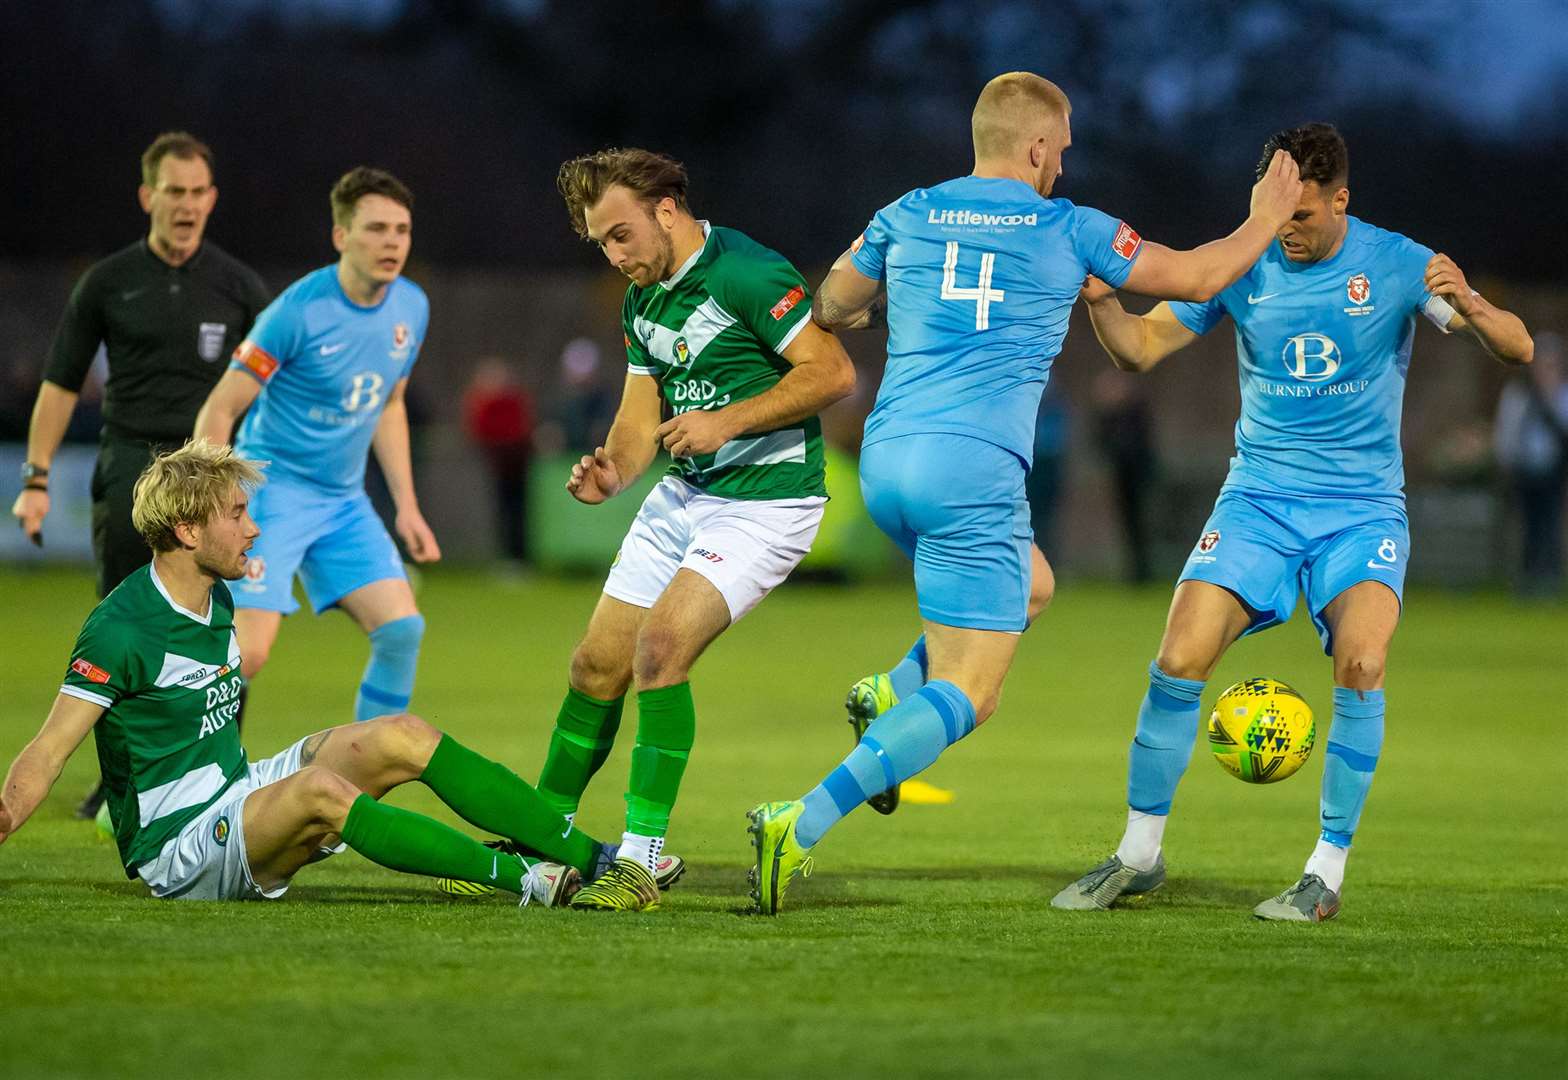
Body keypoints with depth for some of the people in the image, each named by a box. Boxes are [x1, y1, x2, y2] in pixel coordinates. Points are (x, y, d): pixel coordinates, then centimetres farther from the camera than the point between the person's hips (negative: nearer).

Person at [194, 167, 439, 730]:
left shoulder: (412, 308, 2)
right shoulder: (298, 311, -18)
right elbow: (218, 412, -13)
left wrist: (407, 506, 13)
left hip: (344, 500, 6)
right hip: (274, 488, -6)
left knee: (402, 629, -8)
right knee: (248, 651, -17)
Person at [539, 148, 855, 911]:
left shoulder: (746, 273, -18)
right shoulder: (642, 299, 9)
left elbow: (833, 372, -21)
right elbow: (642, 411, 13)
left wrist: (728, 421, -24)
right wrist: (614, 471, -8)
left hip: (766, 499, -8)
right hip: (682, 495, 8)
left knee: (660, 648, -22)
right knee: (597, 664, 8)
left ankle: (639, 863, -18)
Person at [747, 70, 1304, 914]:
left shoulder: (908, 217, 10)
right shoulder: (1069, 230, 1)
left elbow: (828, 310, 22)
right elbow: (1195, 278, 12)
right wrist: (1264, 221, 29)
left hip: (886, 462, 6)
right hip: (973, 471, -6)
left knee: (1029, 584, 31)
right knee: (963, 698, -5)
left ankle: (894, 696, 11)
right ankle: (800, 827, -22)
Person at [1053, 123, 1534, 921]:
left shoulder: (1395, 264, -7)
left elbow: (1516, 350, -11)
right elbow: (1140, 349, 2)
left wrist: (1466, 303, -33)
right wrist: (1101, 301, -21)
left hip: (1363, 507, -2)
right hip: (1258, 497, 2)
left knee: (1361, 663, -25)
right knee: (1178, 660, -13)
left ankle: (1328, 871, -11)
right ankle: (1139, 854, 6)